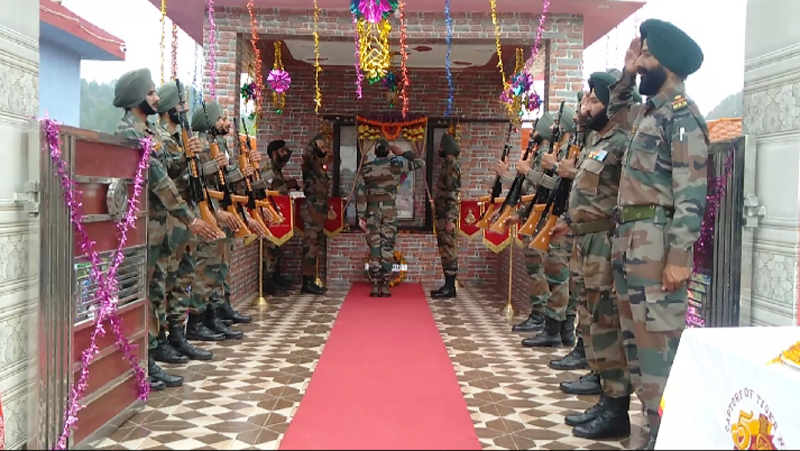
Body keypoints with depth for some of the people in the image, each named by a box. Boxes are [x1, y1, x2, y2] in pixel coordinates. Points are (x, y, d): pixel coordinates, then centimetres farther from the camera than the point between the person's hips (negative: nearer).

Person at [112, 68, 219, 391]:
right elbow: (157, 179, -19)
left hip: (158, 225, 9)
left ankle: (149, 361, 19)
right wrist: (189, 219, -18)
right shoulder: (127, 133, -13)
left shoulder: (150, 131, 16)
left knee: (155, 294, 12)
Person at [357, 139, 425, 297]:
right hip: (389, 210, -1)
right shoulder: (395, 164, -1)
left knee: (374, 248, 4)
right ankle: (385, 287, 1)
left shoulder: (366, 168, 3)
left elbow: (360, 193, 0)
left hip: (372, 210, 1)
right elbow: (420, 163, 7)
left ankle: (375, 287, 2)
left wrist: (361, 216, 3)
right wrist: (403, 153, 16)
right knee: (387, 248, 3)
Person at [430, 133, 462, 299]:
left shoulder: (452, 164, -12)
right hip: (442, 214, 10)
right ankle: (448, 285, 16)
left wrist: (450, 219, -22)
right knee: (445, 250, 11)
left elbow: (452, 193, -18)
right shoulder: (446, 164, 17)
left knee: (448, 249, -6)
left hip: (447, 214, -10)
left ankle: (450, 288, -3)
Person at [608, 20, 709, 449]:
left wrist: (679, 256, -22)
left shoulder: (682, 115, -9)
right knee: (636, 337, 13)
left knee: (659, 341, -8)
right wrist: (626, 74, 23)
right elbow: (617, 112, 41)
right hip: (629, 241, 9)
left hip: (656, 243, -9)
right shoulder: (649, 112, 17)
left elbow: (691, 193, -16)